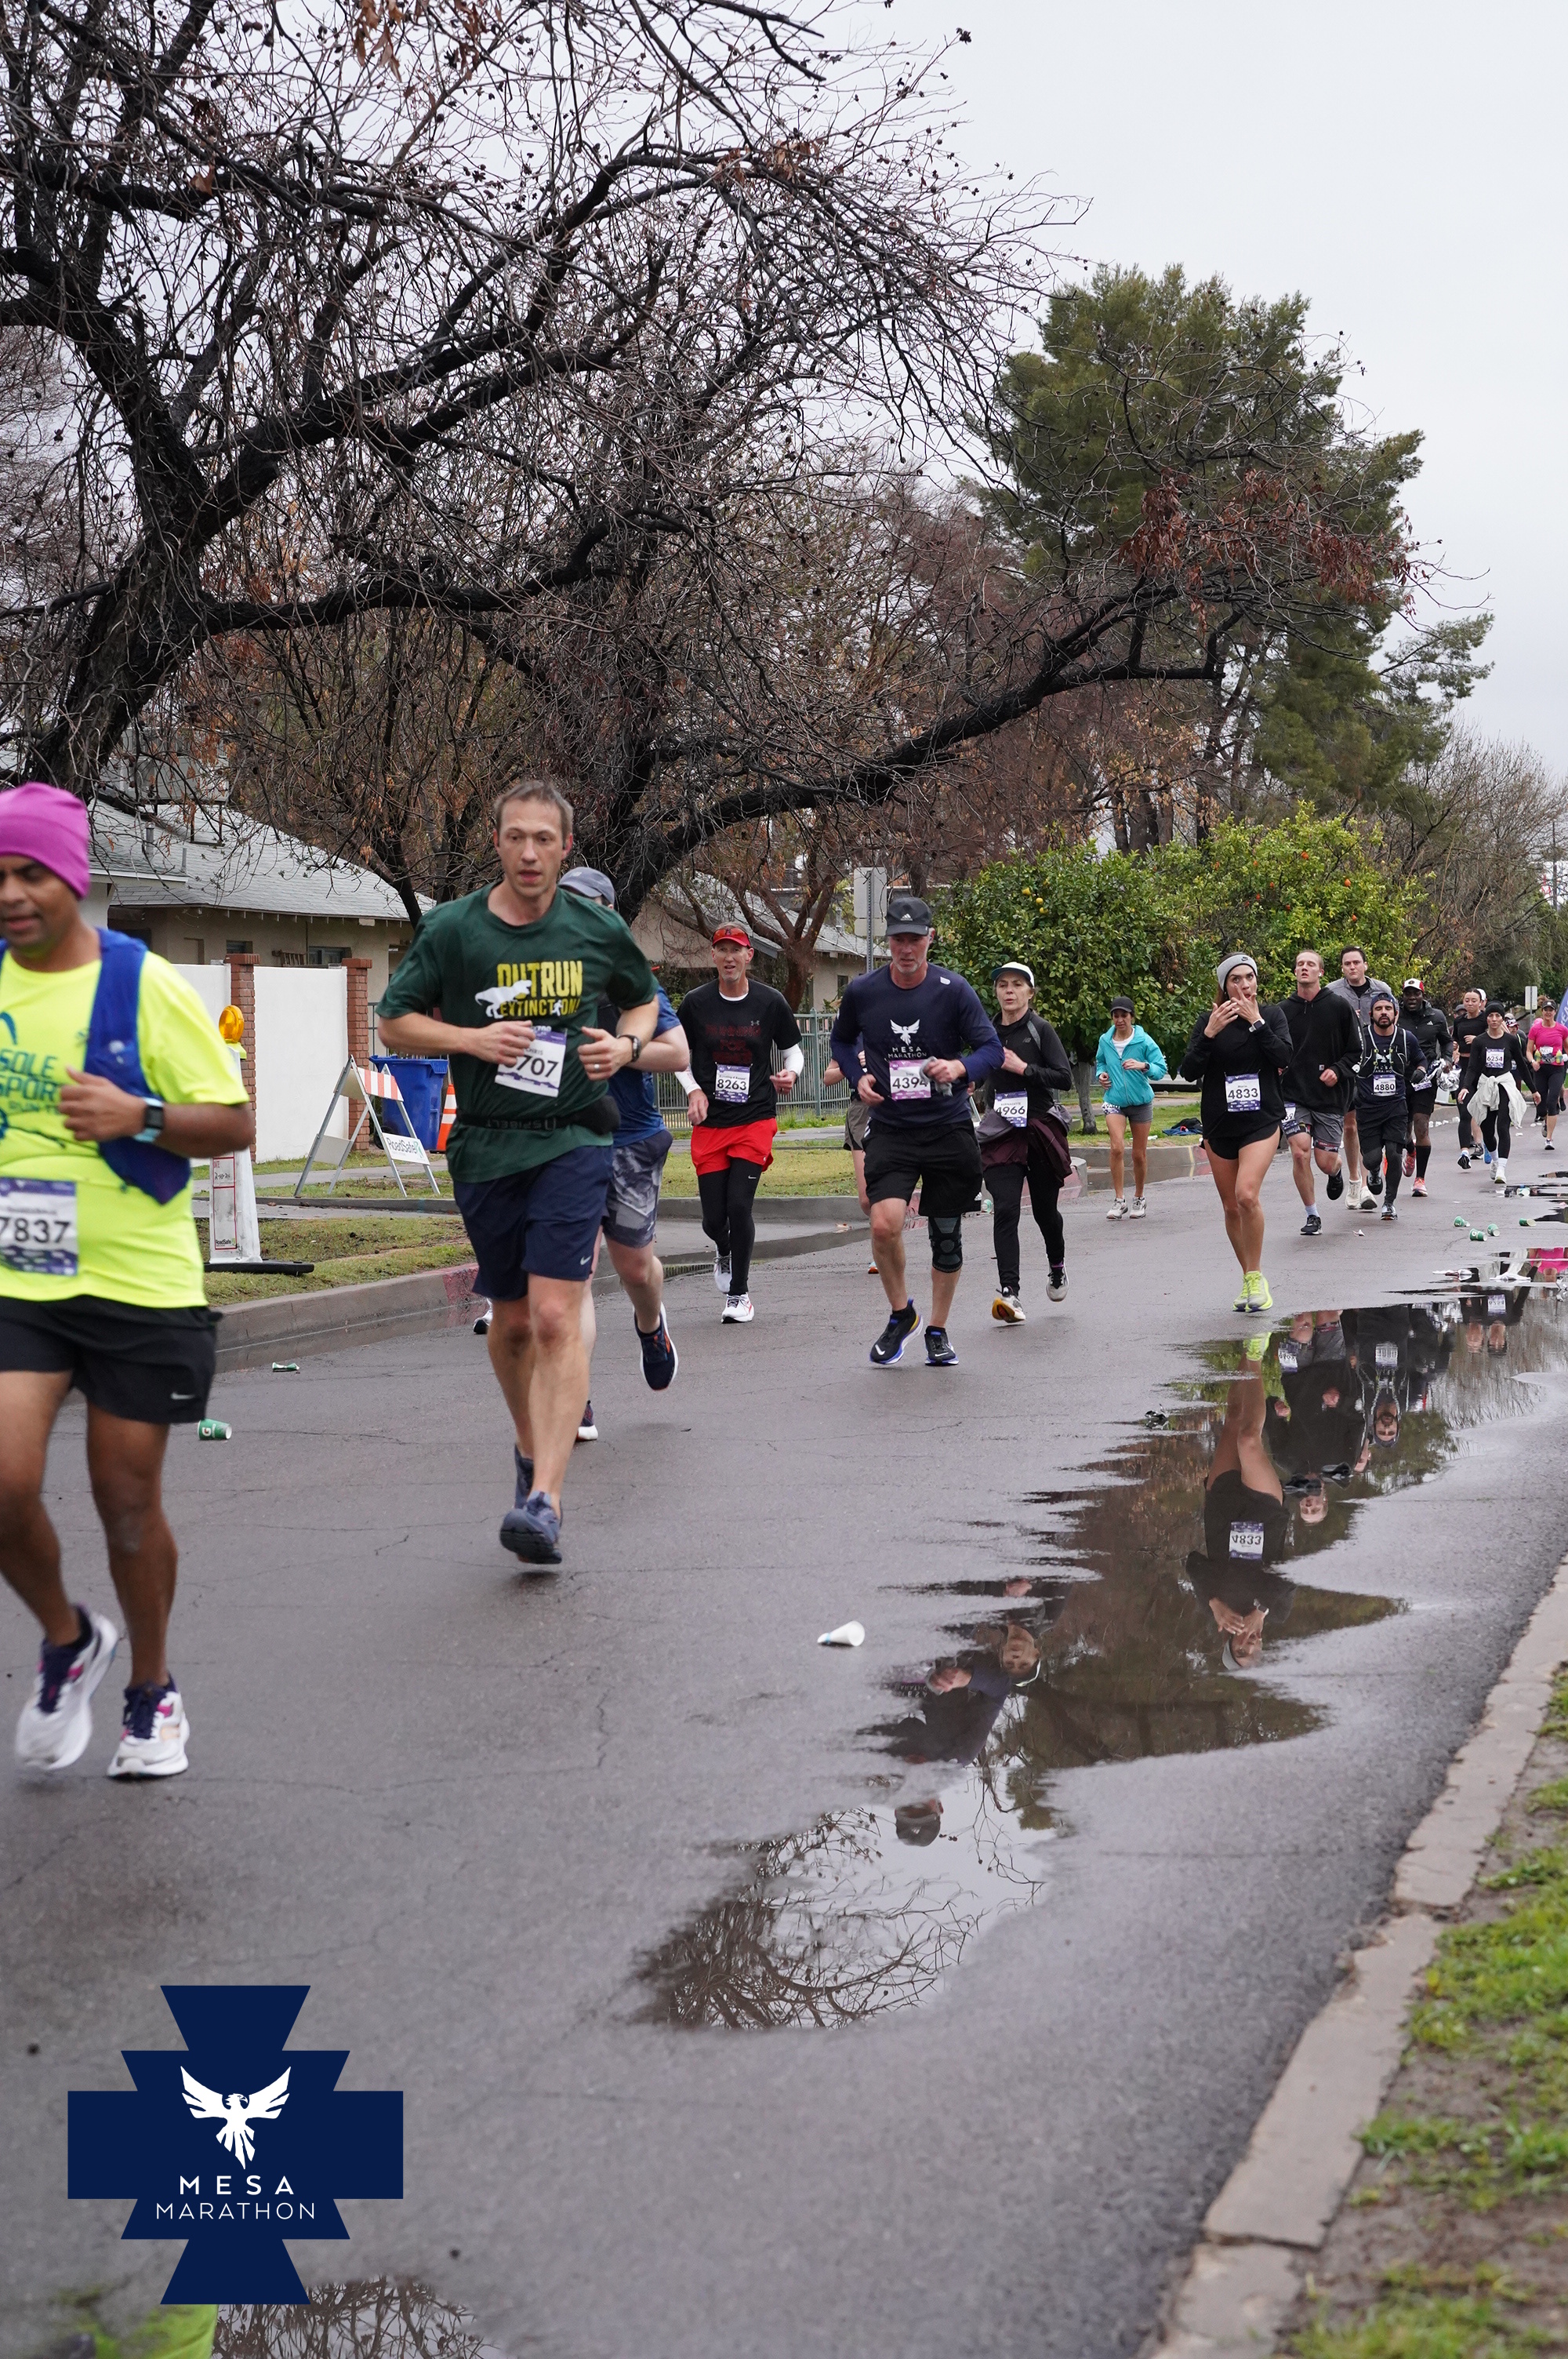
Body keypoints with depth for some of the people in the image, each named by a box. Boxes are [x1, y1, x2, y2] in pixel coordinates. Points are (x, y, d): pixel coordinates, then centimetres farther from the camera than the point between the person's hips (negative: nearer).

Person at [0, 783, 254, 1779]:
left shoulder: (148, 988, -7)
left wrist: (139, 1116, -20)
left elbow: (236, 1122, -5)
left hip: (141, 1287, -2)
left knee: (128, 1501, 6)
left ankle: (153, 1687, 30)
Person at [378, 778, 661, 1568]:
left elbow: (645, 999, 20)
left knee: (556, 1318, -14)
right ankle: (530, 1446, 39)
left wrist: (626, 1044, -1)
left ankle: (544, 1500, -18)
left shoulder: (599, 930, 2)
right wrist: (471, 1038, -11)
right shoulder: (451, 929, -1)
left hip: (573, 1141, -2)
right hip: (486, 1147, 2)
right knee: (511, 1322, 13)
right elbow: (394, 1023, 5)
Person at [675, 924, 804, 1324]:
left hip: (756, 1119, -1)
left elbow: (794, 1050, 10)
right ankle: (724, 1252, 38)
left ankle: (739, 1293, 6)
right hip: (709, 1123, 1)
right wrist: (693, 1089, -4)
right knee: (714, 1217, -1)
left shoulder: (771, 1002, -1)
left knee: (739, 1205, -13)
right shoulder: (696, 1003, 0)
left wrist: (790, 1074, -12)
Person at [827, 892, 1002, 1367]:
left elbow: (992, 1048, -5)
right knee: (884, 1224, -21)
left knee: (947, 1237, 8)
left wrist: (961, 1067, -25)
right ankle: (900, 1314, 4)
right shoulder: (861, 992, -2)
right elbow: (841, 1041, 17)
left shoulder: (953, 990, -6)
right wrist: (859, 1077, -1)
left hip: (949, 1128, 0)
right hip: (891, 1129, 0)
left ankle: (937, 1331, 29)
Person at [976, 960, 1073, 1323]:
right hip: (1000, 1133, 2)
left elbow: (1064, 1077, -11)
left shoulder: (1040, 1030, -3)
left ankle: (1057, 1267, 41)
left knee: (1044, 1208, 10)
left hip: (1040, 1127, -2)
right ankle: (1009, 1292, -19)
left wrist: (1023, 1068, -16)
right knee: (1005, 1210, -13)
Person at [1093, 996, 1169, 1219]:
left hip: (1141, 1101, -1)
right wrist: (1101, 1074, 3)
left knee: (1139, 1154, 7)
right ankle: (1119, 1200, -12)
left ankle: (1139, 1199, 26)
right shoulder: (1105, 1041, 2)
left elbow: (1161, 1069, -12)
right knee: (1116, 1147, -19)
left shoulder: (1144, 1041, -8)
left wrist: (1143, 1066, -30)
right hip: (1115, 1101, 1)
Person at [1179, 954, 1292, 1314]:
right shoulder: (1209, 1021, 1)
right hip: (1220, 1125, 2)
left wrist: (1256, 1022, -16)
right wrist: (1209, 1034, -18)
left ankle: (1256, 1277, -8)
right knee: (1231, 1207, 8)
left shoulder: (1271, 1016, 2)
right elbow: (1190, 1071, -6)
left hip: (1262, 1121, -2)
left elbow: (1285, 1057, -12)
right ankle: (1248, 1279, 25)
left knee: (1247, 1194, -22)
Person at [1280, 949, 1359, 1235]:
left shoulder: (1338, 1006, -2)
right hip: (1294, 1096, 1)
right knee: (1300, 1152, -15)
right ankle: (1312, 1215, 3)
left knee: (1326, 1162, 2)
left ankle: (1337, 1171, 42)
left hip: (1330, 1096, -1)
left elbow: (1356, 1049, 3)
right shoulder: (1283, 1010, 2)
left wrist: (1338, 1070, -12)